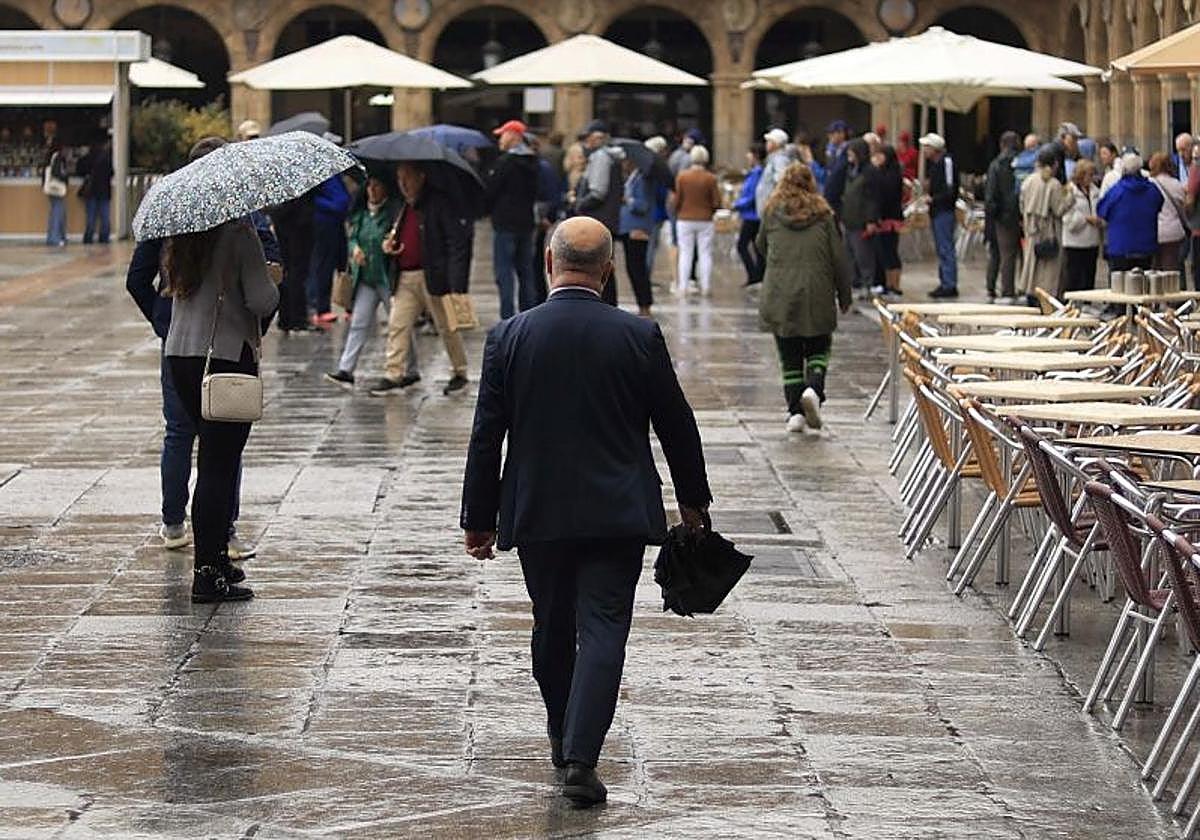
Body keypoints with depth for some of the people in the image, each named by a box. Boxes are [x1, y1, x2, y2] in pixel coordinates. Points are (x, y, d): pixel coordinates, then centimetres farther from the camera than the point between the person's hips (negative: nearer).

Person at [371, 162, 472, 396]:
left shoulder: (440, 203, -10)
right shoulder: (403, 207, 14)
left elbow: (458, 243, -14)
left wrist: (457, 285, -21)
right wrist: (388, 244, 7)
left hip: (433, 277, -7)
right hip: (405, 278, 7)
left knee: (446, 326, 5)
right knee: (397, 325, -1)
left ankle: (460, 373, 19)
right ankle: (394, 375, 2)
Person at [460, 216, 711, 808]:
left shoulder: (509, 337, -5)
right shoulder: (639, 336, -6)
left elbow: (487, 436, -2)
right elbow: (676, 425, 3)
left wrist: (479, 519, 7)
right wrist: (693, 499, 18)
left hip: (536, 514, 2)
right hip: (617, 514, -2)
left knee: (552, 631, 17)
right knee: (602, 630, -3)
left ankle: (563, 737, 34)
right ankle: (580, 759, -14)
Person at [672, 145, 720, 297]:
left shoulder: (682, 176, -7)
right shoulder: (711, 179, -8)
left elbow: (676, 200, -5)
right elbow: (717, 203, -6)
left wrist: (677, 212, 15)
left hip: (685, 220, 0)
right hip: (705, 221, 0)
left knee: (685, 253, 6)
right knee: (705, 253, 6)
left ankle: (683, 286, 5)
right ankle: (705, 286, 6)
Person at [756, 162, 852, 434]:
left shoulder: (772, 212, 2)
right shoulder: (823, 214, 0)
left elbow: (761, 247, 17)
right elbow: (839, 258, 2)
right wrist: (845, 296, 10)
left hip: (779, 296, 0)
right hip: (817, 295, 0)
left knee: (790, 356, 8)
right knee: (818, 350, 14)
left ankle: (795, 411, 2)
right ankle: (813, 389, -13)